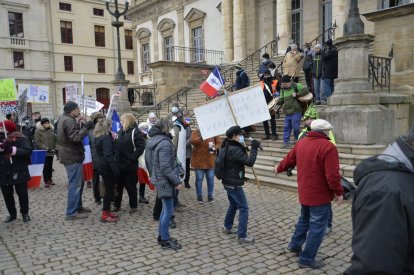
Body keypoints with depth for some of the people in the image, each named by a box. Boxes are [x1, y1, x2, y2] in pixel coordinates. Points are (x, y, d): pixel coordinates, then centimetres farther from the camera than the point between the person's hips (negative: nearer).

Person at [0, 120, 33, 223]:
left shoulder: (20, 138, -8)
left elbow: (28, 151, -18)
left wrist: (13, 150, -26)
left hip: (18, 172, -5)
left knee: (22, 193, 6)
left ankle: (25, 213, 21)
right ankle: (12, 214, 28)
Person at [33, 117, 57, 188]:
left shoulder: (52, 130, 7)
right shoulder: (38, 131, -6)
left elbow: (55, 140, 16)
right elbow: (37, 142, -9)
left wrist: (54, 148, 6)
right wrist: (45, 148, -14)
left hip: (51, 152, 4)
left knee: (50, 166, 12)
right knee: (45, 166, -4)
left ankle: (49, 179, 24)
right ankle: (46, 181, 4)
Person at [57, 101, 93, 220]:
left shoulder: (64, 119, 14)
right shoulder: (69, 121, -19)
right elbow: (75, 138, -27)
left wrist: (79, 125, 7)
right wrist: (85, 128, -24)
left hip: (70, 156, 11)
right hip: (73, 157, -11)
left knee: (79, 182, 20)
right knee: (75, 184, -5)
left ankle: (78, 206, 30)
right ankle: (71, 212, 0)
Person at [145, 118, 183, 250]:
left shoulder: (151, 140, 9)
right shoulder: (165, 143, -21)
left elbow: (148, 161, 16)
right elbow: (166, 167, -24)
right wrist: (177, 181, -18)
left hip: (157, 178, 10)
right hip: (165, 181, -10)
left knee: (165, 209, 19)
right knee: (168, 210, 0)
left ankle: (162, 236, 29)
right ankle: (165, 240, 10)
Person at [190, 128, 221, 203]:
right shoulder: (196, 132, -2)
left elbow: (219, 143, 6)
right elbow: (193, 141, -17)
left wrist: (215, 148, -15)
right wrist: (201, 137, -33)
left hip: (210, 161, 2)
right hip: (199, 161, -2)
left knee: (210, 179, 9)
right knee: (199, 179, 6)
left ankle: (210, 195, 24)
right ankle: (199, 196, 20)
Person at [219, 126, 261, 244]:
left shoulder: (225, 146, 4)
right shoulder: (235, 150, -25)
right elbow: (250, 162, -24)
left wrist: (243, 147, 3)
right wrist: (254, 148, -17)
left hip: (228, 182, 10)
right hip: (234, 184, -10)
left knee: (233, 205, 26)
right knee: (244, 208, -3)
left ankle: (227, 227, 38)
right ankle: (242, 236, 0)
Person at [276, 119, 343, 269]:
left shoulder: (301, 143, 4)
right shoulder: (328, 147, -20)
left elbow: (289, 159, 18)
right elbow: (332, 175, -24)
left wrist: (279, 168, 36)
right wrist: (339, 192, -11)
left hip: (304, 193, 8)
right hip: (320, 195, -7)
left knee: (304, 219, 27)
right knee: (317, 226, 5)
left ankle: (295, 245, 39)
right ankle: (307, 259, 13)